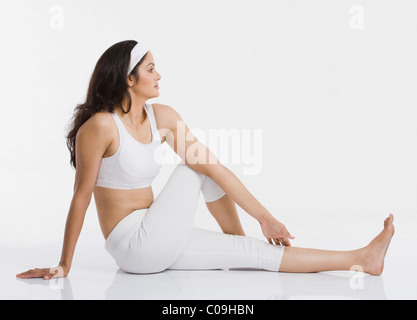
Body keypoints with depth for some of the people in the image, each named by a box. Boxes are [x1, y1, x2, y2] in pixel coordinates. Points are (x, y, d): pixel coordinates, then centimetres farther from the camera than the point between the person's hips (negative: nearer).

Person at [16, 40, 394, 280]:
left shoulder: (162, 116, 2)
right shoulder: (100, 126, -18)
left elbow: (215, 167, -1)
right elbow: (81, 196, -13)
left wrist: (265, 217, -3)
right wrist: (64, 265, -9)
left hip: (158, 243, 6)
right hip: (135, 248, -6)